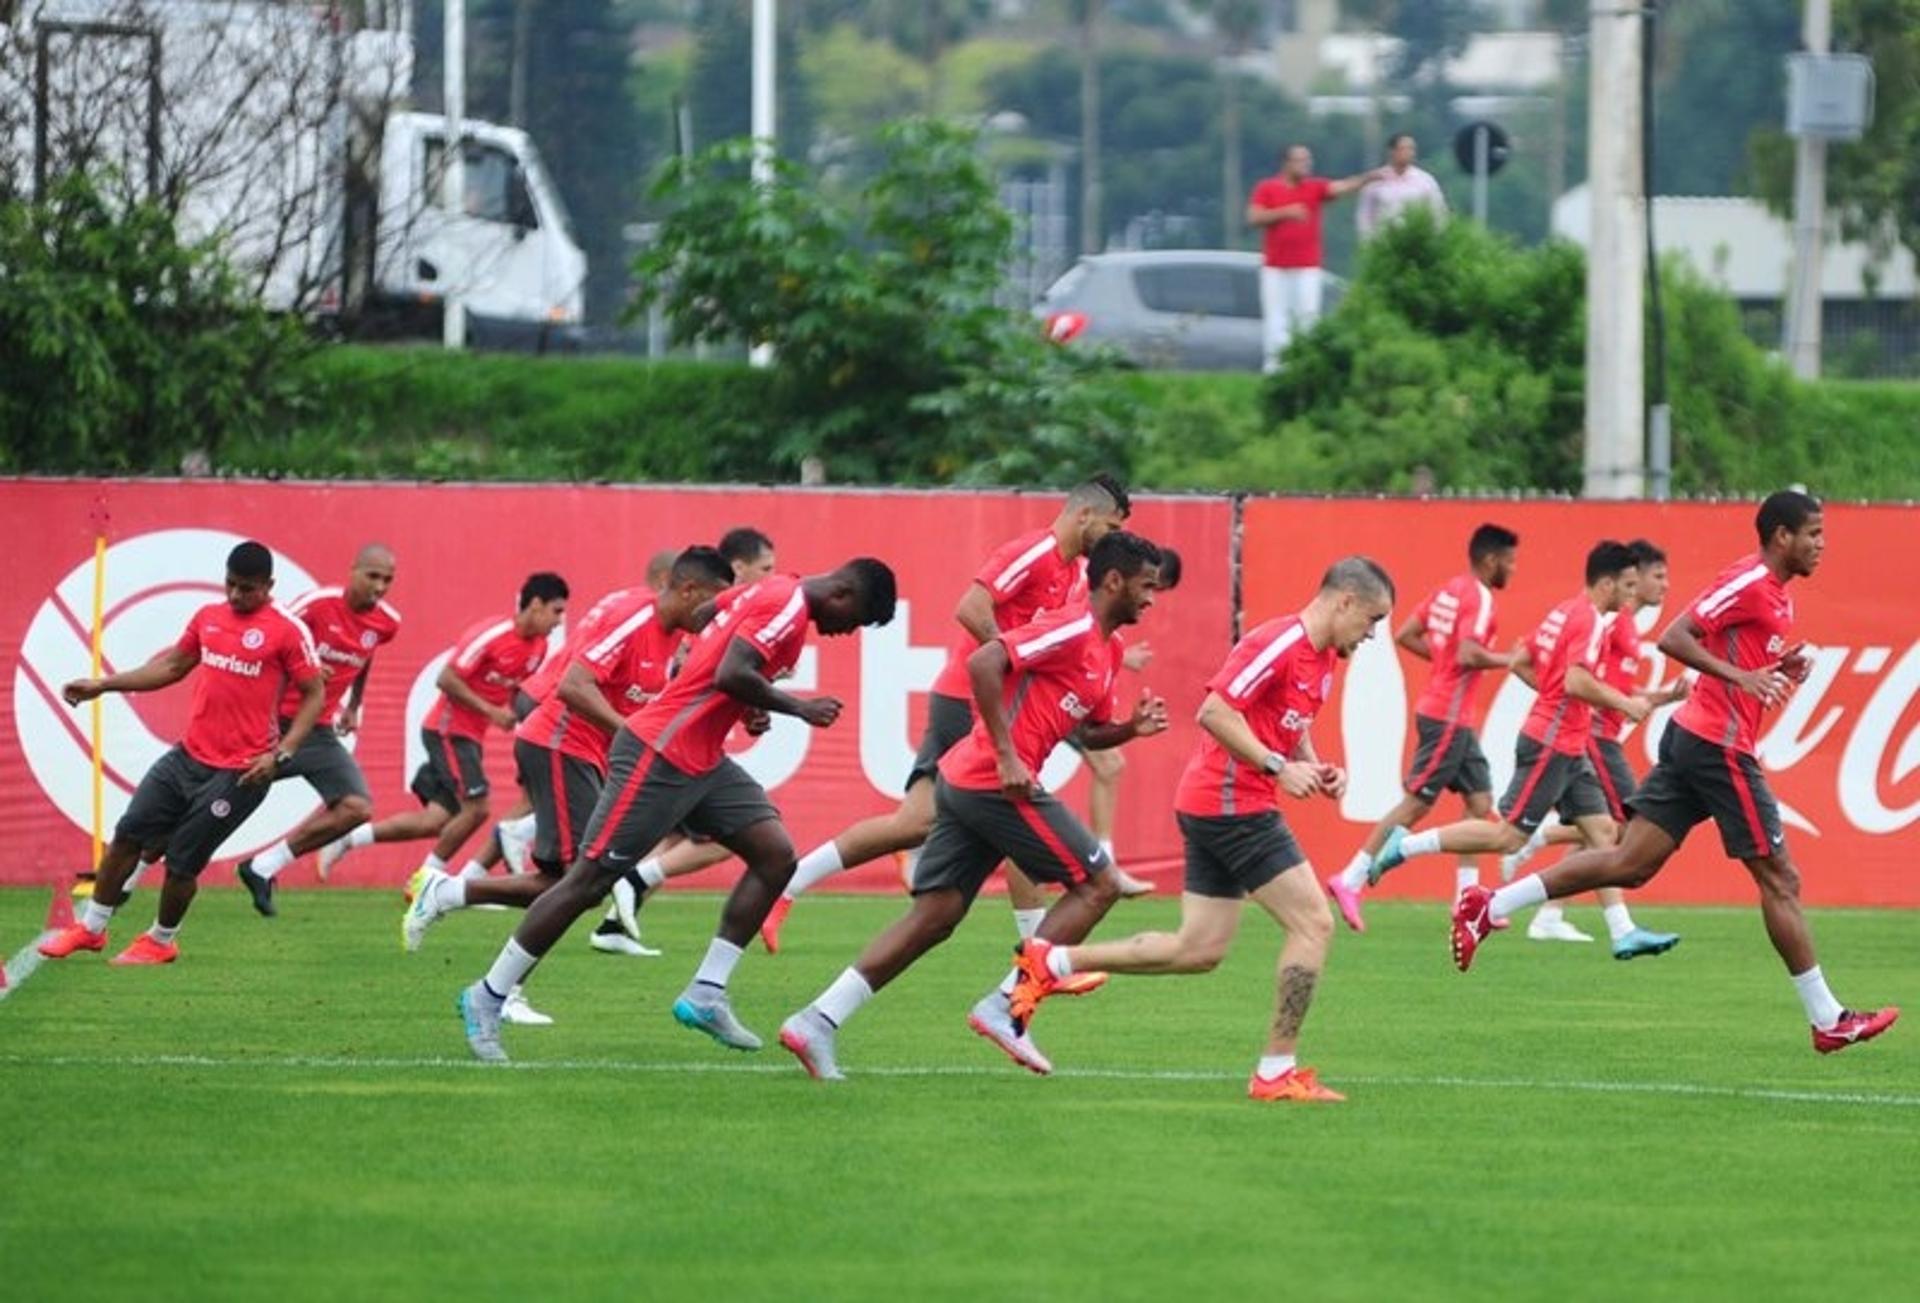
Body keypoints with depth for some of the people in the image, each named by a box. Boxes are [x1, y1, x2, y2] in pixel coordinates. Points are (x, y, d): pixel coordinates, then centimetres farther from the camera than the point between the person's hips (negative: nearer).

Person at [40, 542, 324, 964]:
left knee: (182, 861, -1)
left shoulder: (287, 631, -10)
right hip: (188, 756, 6)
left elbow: (315, 694, -7)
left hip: (239, 771, -6)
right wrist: (103, 685, 17)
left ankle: (160, 941, 23)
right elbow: (172, 665, 21)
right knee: (127, 834, 7)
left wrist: (280, 754, -15)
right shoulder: (208, 617, 8)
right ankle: (91, 927, 21)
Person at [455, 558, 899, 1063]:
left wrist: (750, 709, 9)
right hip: (657, 757, -10)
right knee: (589, 882, -5)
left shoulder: (772, 593, 14)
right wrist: (797, 708, -16)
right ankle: (487, 998, 5)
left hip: (702, 761, 10)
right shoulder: (788, 605, -16)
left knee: (775, 854, 1)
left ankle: (705, 995, 2)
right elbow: (731, 675, -28)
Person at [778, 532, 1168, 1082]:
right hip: (996, 783, -10)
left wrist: (1132, 727, 7)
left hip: (964, 782, 10)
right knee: (1097, 884, -2)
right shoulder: (1072, 629, -12)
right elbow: (984, 662, -21)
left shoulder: (1107, 648, 19)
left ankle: (817, 1021, -1)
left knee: (934, 916, 5)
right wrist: (1006, 755, -23)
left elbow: (1089, 731, 28)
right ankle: (1005, 1006, -6)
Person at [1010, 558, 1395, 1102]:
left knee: (1199, 951, 11)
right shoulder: (1280, 643, -17)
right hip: (1233, 806, -10)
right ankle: (1277, 1070, -3)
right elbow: (1215, 712, -23)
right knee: (1313, 924, -8)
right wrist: (1277, 767, -25)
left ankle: (1051, 961, 16)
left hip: (1211, 808, 10)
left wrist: (1317, 768, 9)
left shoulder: (1322, 658, 14)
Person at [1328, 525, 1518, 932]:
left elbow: (1405, 635, 13)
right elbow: (1468, 654, -27)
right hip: (1448, 717, -10)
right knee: (1417, 803, -6)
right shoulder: (1479, 599, -14)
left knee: (1480, 800, 10)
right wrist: (1508, 661, -12)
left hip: (1455, 718, 10)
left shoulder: (1448, 591, 12)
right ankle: (1350, 881, -5)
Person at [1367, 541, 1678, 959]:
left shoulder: (1565, 612, 14)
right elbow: (1577, 681, -26)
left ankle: (1623, 932, 3)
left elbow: (1520, 663, 19)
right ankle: (1407, 845, -1)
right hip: (1551, 746, -10)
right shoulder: (1589, 620, -14)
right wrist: (1624, 704, -14)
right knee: (1508, 836, -8)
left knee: (1602, 830, 5)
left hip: (1568, 748, 10)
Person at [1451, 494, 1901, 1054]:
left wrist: (1780, 668, 8)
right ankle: (1827, 1019, 3)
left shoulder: (1773, 592, 17)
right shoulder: (1750, 582, -13)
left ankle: (1490, 906, 6)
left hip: (1691, 737, 10)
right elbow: (1673, 638, -19)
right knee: (1779, 877, -3)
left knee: (1632, 864, 6)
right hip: (1720, 747, -10)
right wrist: (1740, 677, -27)